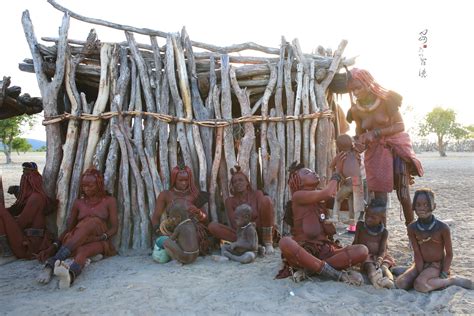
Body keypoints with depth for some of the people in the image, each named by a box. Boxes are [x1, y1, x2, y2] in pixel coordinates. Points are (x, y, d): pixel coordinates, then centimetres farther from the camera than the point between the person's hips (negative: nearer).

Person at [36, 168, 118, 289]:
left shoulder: (109, 201, 10)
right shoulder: (78, 203, 17)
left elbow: (114, 227, 2)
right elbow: (68, 228, 12)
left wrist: (102, 237, -19)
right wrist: (53, 247, -4)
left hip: (100, 242, -2)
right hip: (76, 242, 3)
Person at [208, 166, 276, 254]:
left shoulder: (257, 194, 2)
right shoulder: (230, 201, 4)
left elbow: (262, 215, -10)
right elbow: (234, 224, -7)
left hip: (260, 232, -1)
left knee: (266, 199, -21)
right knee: (212, 226, -18)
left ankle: (268, 243, -18)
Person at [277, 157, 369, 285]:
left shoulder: (320, 198, 20)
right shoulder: (298, 195, -2)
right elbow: (327, 193, -13)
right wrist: (337, 170, 0)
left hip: (324, 251, 6)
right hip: (304, 252, -6)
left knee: (362, 250, -18)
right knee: (285, 242, -40)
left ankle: (309, 268, -20)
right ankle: (337, 274, -33)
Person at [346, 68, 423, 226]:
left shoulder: (386, 99, -15)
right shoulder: (355, 110, -4)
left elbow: (400, 125, -15)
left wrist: (376, 133, -24)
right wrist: (361, 141, -14)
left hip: (396, 146, -3)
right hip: (375, 151, 3)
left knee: (403, 194, -3)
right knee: (379, 195, 2)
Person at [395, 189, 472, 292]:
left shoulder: (443, 228, -18)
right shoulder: (412, 228, -11)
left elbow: (449, 253, -8)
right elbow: (417, 253, -9)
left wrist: (443, 274, -12)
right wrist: (420, 273, -16)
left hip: (437, 265, -4)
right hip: (421, 264, 4)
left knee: (420, 285, -29)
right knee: (400, 283, -18)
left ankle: (451, 280, -4)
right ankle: (434, 280, 1)